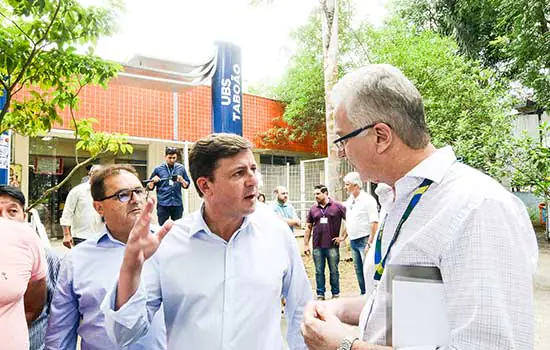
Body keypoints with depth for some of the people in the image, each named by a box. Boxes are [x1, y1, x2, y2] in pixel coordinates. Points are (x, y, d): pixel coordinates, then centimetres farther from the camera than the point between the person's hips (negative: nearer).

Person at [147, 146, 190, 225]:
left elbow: (187, 185, 12)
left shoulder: (181, 168, 8)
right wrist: (153, 181, -13)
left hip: (177, 204, 1)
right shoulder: (158, 169, 3)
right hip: (163, 204, -1)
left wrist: (182, 181, -8)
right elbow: (150, 187, 8)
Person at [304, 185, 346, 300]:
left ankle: (335, 294, 18)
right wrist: (306, 244, 7)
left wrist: (343, 236, -3)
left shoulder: (338, 206, -1)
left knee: (334, 271, 6)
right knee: (319, 271, 7)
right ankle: (320, 294, 16)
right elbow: (308, 227, 12)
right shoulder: (313, 209, 9)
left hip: (332, 245, -3)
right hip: (317, 246, 3)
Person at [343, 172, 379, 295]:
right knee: (358, 270, 14)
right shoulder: (349, 200, 11)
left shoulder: (368, 199, -11)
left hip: (364, 240, -8)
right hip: (353, 241, 8)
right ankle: (364, 294, 24)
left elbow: (375, 223, -16)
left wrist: (370, 242, -20)